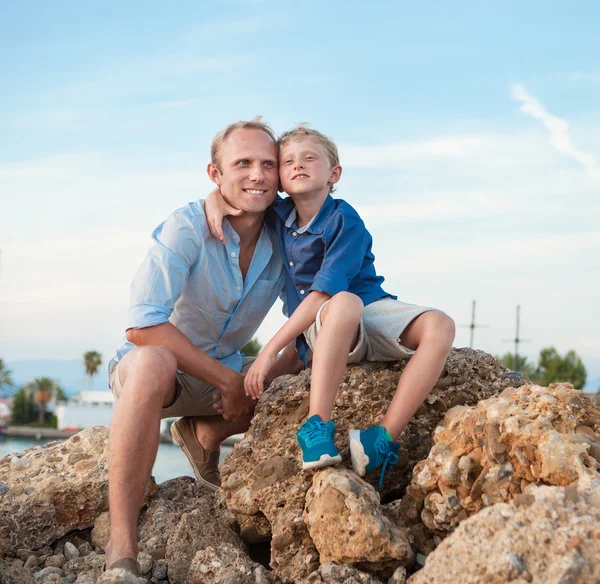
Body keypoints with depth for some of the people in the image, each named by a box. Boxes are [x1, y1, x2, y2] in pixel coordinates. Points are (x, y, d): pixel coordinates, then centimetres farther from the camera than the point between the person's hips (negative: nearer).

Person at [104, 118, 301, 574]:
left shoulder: (283, 243, -7)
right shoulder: (187, 228, -21)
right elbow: (142, 326, -30)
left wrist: (270, 376, -21)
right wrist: (228, 381, -29)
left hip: (226, 371, 6)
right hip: (152, 365, -6)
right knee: (153, 363, -40)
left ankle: (203, 434, 11)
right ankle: (121, 548, -38)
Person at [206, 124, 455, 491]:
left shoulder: (345, 221, -12)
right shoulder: (279, 216, 5)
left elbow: (324, 291, -21)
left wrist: (271, 349, -25)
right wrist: (216, 200, -5)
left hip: (372, 313, -1)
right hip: (320, 330, 1)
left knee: (441, 327, -31)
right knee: (345, 304, -38)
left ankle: (383, 438, -40)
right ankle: (318, 427, -44)